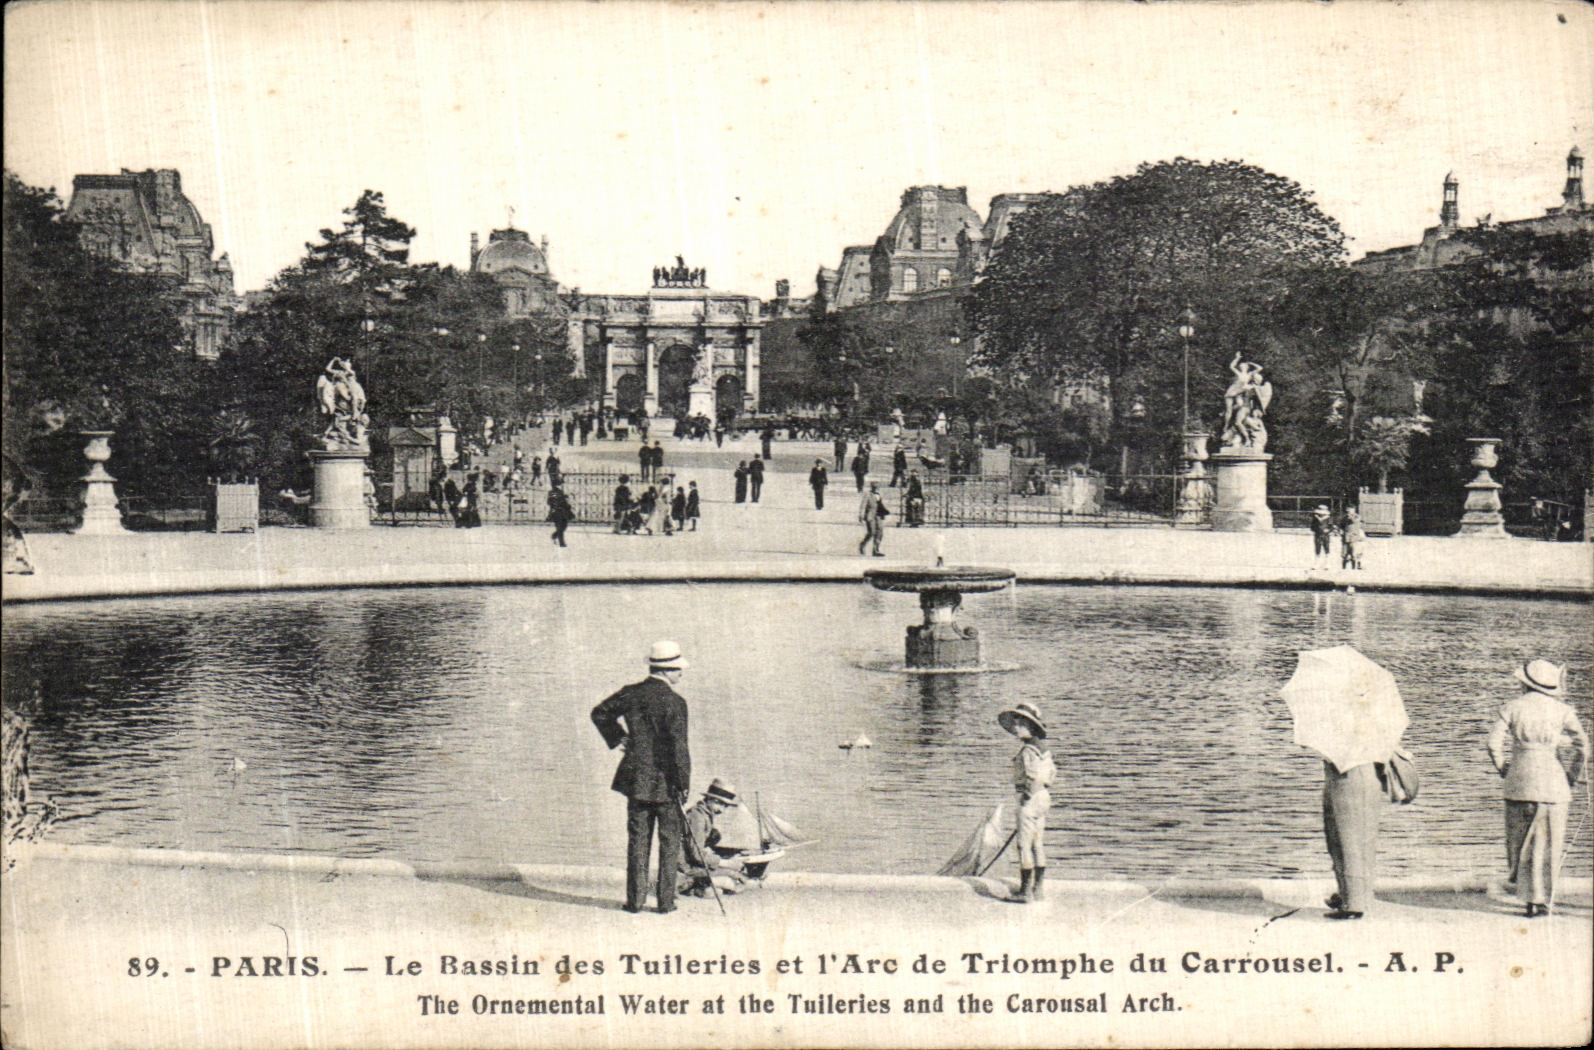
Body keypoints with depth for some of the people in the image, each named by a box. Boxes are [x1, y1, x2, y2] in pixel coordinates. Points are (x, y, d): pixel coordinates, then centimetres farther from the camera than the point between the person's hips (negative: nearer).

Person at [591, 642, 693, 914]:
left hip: (636, 779, 4)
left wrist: (618, 737, 22)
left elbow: (600, 713, 17)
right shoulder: (674, 702, -14)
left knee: (638, 841, 11)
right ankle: (666, 901, 9)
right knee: (669, 842, 7)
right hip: (665, 782, -4)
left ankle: (635, 900, 13)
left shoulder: (631, 694, 2)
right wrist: (683, 784, -10)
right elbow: (678, 747, -16)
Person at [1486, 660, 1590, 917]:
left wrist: (1503, 768, 10)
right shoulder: (1562, 710, 2)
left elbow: (1494, 743, -5)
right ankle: (1542, 900, 4)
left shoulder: (1511, 708, 2)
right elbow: (1582, 744, -1)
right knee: (1549, 843, 5)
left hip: (1520, 780, 0)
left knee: (1520, 838, 11)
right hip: (1553, 780, 0)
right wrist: (1573, 774, 10)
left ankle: (1528, 896, 9)